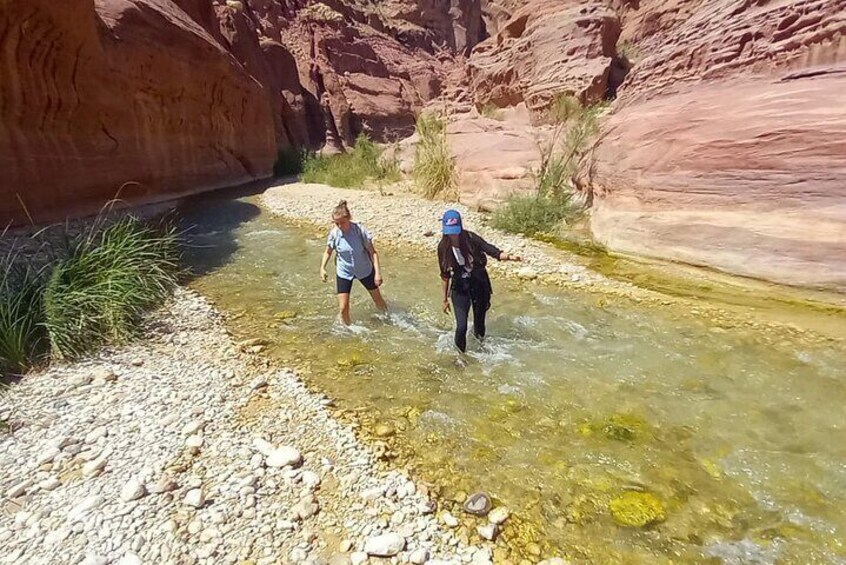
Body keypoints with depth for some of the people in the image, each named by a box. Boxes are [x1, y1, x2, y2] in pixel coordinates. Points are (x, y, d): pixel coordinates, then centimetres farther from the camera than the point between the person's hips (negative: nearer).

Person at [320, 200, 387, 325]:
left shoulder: (360, 230, -24)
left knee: (378, 300, 18)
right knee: (343, 308, -4)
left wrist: (377, 272, -24)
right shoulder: (334, 233, -17)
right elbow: (328, 252, 2)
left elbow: (372, 252, -17)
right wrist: (322, 268, -12)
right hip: (344, 273, 1)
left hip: (364, 270, -1)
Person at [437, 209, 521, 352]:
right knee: (461, 326, -11)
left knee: (479, 322, 13)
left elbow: (492, 251, -20)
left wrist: (509, 257, -40)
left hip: (479, 285, 0)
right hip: (460, 289, 0)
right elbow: (445, 275, 0)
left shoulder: (470, 238, -15)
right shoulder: (443, 247, -10)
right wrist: (445, 299, 6)